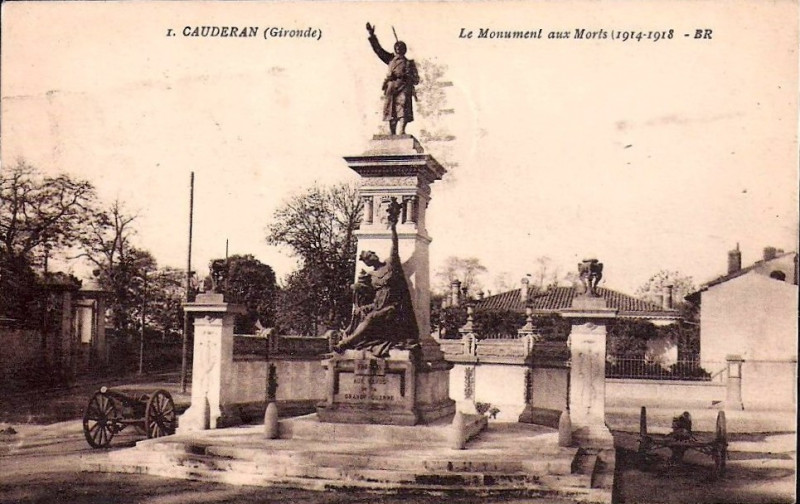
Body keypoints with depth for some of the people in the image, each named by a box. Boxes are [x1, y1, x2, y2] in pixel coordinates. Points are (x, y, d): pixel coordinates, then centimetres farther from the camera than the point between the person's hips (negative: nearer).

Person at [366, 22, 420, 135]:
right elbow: (378, 50, 20)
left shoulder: (409, 63, 19)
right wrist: (372, 35, 13)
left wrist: (405, 76, -5)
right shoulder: (391, 59, 24)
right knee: (391, 117, -5)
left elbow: (416, 79, 12)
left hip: (403, 89, -3)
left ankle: (400, 134, -33)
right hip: (391, 89, 3)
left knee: (402, 116, -20)